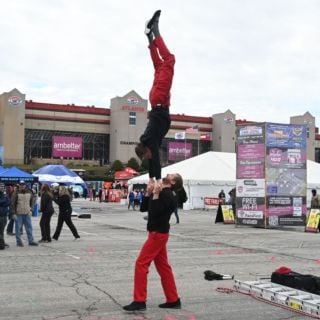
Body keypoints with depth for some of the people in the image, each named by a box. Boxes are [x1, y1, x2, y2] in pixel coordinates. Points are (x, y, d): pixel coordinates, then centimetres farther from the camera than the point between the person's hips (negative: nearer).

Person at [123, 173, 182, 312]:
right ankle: (173, 300, 18)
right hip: (158, 233, 10)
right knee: (163, 267, 12)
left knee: (141, 264, -10)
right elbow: (143, 208, 15)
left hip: (158, 234, -10)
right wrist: (149, 192, 8)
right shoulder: (162, 193, 15)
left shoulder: (167, 195, -15)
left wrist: (155, 194, -22)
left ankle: (139, 301, -6)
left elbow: (154, 212, -25)